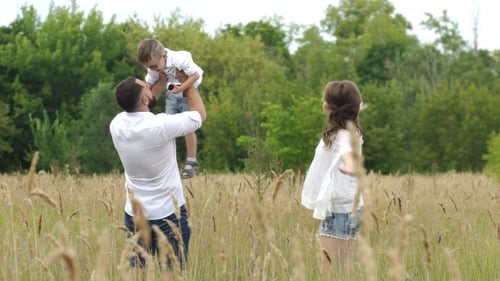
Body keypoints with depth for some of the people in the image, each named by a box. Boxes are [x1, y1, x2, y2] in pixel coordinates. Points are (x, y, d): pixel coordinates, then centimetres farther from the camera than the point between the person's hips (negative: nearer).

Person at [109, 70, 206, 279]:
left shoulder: (117, 125, -5)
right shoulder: (161, 125, -21)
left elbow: (136, 108, 20)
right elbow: (200, 114, -3)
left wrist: (161, 82, 22)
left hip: (134, 214, 5)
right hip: (169, 214, -5)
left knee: (138, 271, 9)